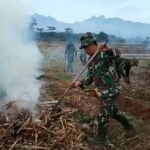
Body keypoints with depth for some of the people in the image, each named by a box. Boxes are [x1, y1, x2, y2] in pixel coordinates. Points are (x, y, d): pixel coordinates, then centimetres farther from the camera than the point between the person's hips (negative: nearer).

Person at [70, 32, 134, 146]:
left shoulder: (104, 54, -18)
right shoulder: (91, 61, 7)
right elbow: (90, 78, 7)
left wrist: (108, 49, -57)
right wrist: (80, 83, -9)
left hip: (111, 90, -9)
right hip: (106, 91, 9)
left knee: (103, 115, 3)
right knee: (113, 110, 26)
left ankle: (102, 139, 22)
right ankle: (128, 125, 48)